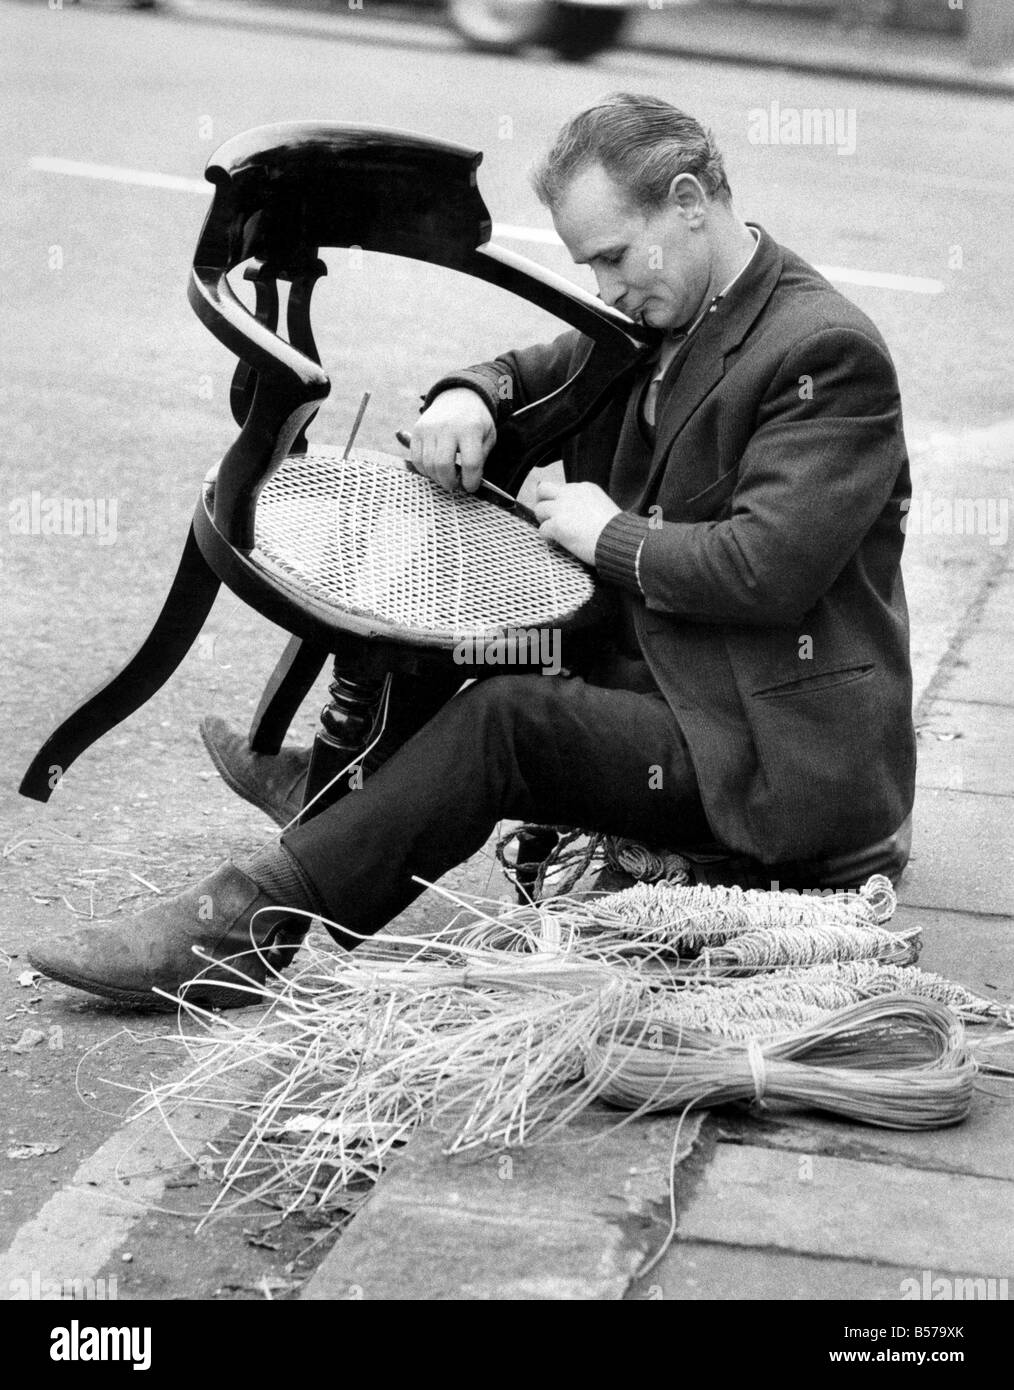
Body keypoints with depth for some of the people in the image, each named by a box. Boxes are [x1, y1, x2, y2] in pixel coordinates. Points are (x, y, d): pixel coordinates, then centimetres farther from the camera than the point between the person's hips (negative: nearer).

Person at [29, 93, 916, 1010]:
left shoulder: (828, 350, -17)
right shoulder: (656, 319, 10)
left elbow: (767, 567, -26)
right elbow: (536, 375, 23)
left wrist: (612, 534, -15)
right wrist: (468, 397, -1)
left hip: (780, 755, -9)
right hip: (667, 686, 9)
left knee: (505, 720, -25)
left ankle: (250, 922, -24)